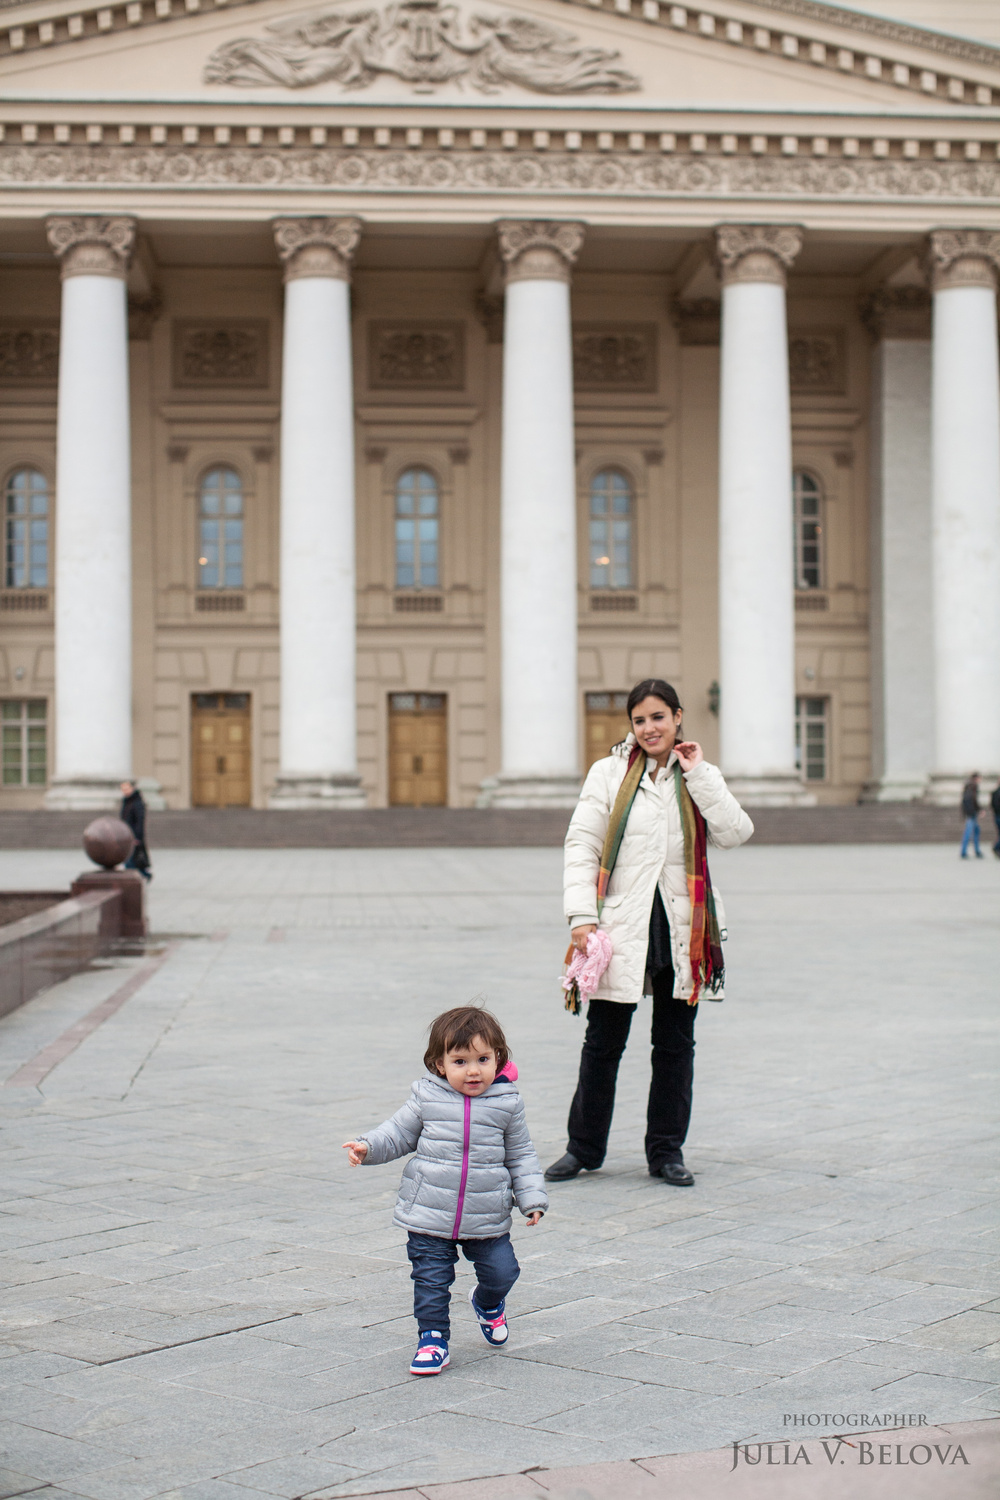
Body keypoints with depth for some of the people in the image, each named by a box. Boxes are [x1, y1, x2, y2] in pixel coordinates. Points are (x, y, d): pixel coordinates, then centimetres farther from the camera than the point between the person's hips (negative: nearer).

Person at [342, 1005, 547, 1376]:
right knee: (431, 1279, 3)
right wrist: (367, 1146, -9)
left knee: (501, 1271, 6)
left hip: (487, 1219, 1)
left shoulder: (506, 1102, -2)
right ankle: (433, 1338, 21)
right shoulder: (427, 1098, -4)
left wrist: (532, 1199, 0)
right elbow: (399, 1134, 7)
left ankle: (488, 1304, 40)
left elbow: (520, 1155, 7)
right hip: (429, 1218, 0)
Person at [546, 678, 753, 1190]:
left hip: (682, 927, 2)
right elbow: (581, 845, -3)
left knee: (675, 1043, 9)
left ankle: (667, 1151, 21)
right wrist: (582, 916, -12)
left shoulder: (700, 777, 9)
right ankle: (584, 1147, 18)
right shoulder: (609, 773, 2)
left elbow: (735, 833, -7)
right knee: (603, 1041, 4)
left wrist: (699, 774, -8)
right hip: (622, 927, -2)